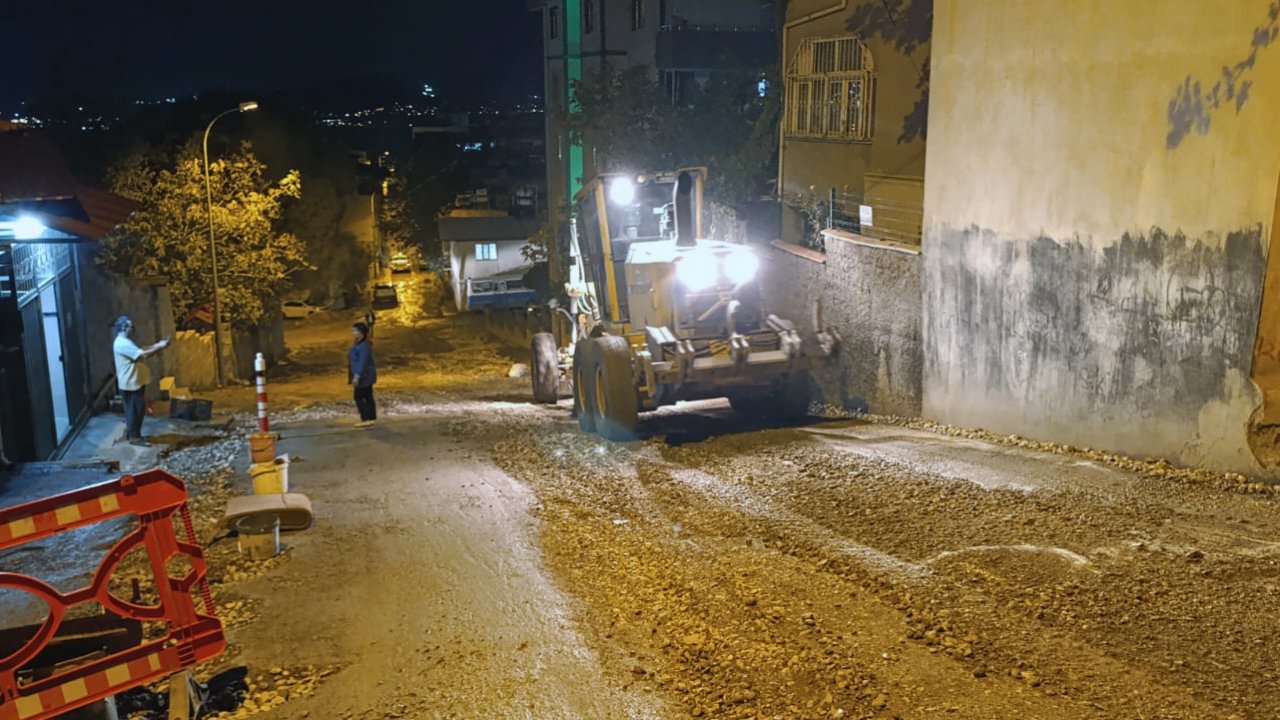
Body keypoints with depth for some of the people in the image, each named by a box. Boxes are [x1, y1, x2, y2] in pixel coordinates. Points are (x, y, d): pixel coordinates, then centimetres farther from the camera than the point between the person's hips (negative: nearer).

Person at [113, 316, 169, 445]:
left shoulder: (126, 342, 13)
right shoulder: (122, 344, -22)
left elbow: (141, 351, 20)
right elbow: (143, 354, -27)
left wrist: (157, 345, 10)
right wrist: (160, 347, -17)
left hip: (134, 382, 11)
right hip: (131, 383, -11)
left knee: (134, 409, 17)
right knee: (135, 409, -2)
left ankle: (130, 433, 27)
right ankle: (134, 437, 6)